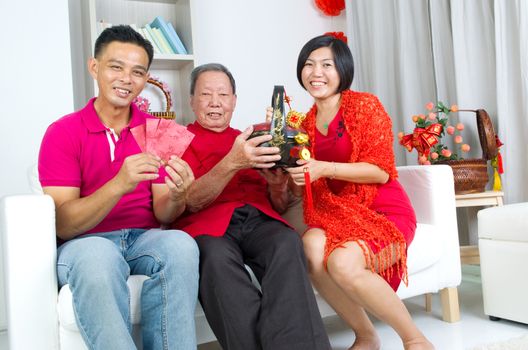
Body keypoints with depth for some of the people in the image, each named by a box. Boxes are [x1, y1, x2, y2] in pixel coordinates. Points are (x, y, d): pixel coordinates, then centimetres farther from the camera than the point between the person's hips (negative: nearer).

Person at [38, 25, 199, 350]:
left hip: (145, 239, 3)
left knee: (180, 243, -31)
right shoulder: (62, 133, -2)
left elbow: (162, 215, 1)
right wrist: (119, 185, -28)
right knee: (98, 255, -36)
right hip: (84, 243, -2)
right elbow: (63, 225, -11)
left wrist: (177, 196, -24)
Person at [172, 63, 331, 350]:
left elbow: (280, 207, 21)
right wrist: (231, 163, -19)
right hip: (208, 224, -2)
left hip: (259, 219, 3)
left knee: (287, 242, -31)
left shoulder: (252, 142, 25)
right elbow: (191, 202, -3)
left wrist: (278, 187, -4)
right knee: (216, 255, -37)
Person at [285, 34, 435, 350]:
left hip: (383, 213, -4)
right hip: (337, 213, 5)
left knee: (343, 261, -33)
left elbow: (381, 170, -12)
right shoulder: (308, 122, 13)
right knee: (312, 246, -30)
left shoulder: (365, 105, -4)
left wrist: (324, 168, -23)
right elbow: (309, 179, 18)